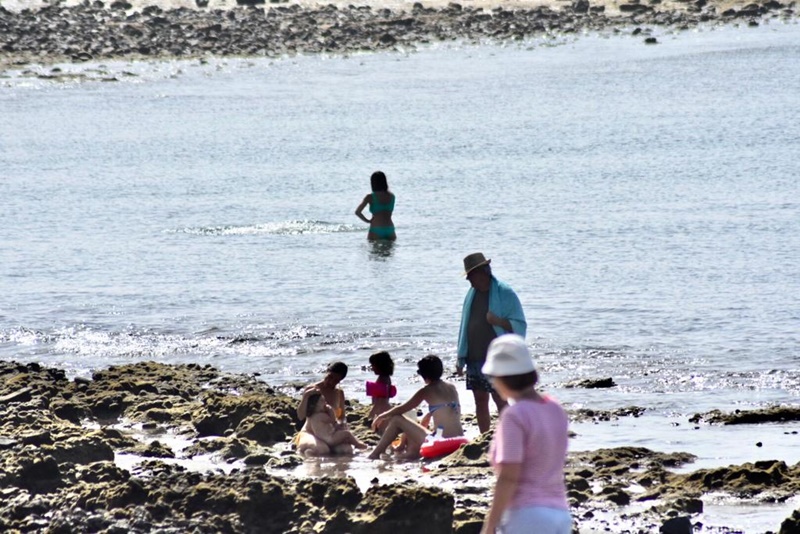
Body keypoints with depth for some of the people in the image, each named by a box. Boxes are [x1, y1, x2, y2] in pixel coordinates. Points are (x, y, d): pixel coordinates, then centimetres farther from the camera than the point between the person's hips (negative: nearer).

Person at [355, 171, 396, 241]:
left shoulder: (370, 197, -6)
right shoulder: (391, 196, 7)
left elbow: (357, 212, -11)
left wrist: (367, 221, 5)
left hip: (376, 232, -4)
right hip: (390, 230, 4)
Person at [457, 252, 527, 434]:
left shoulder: (504, 293, -7)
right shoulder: (472, 294, 13)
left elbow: (519, 325, -8)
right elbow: (465, 327, 19)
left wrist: (499, 321, -27)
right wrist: (461, 358, 17)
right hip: (474, 358, 7)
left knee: (500, 400, -7)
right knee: (480, 402, 9)